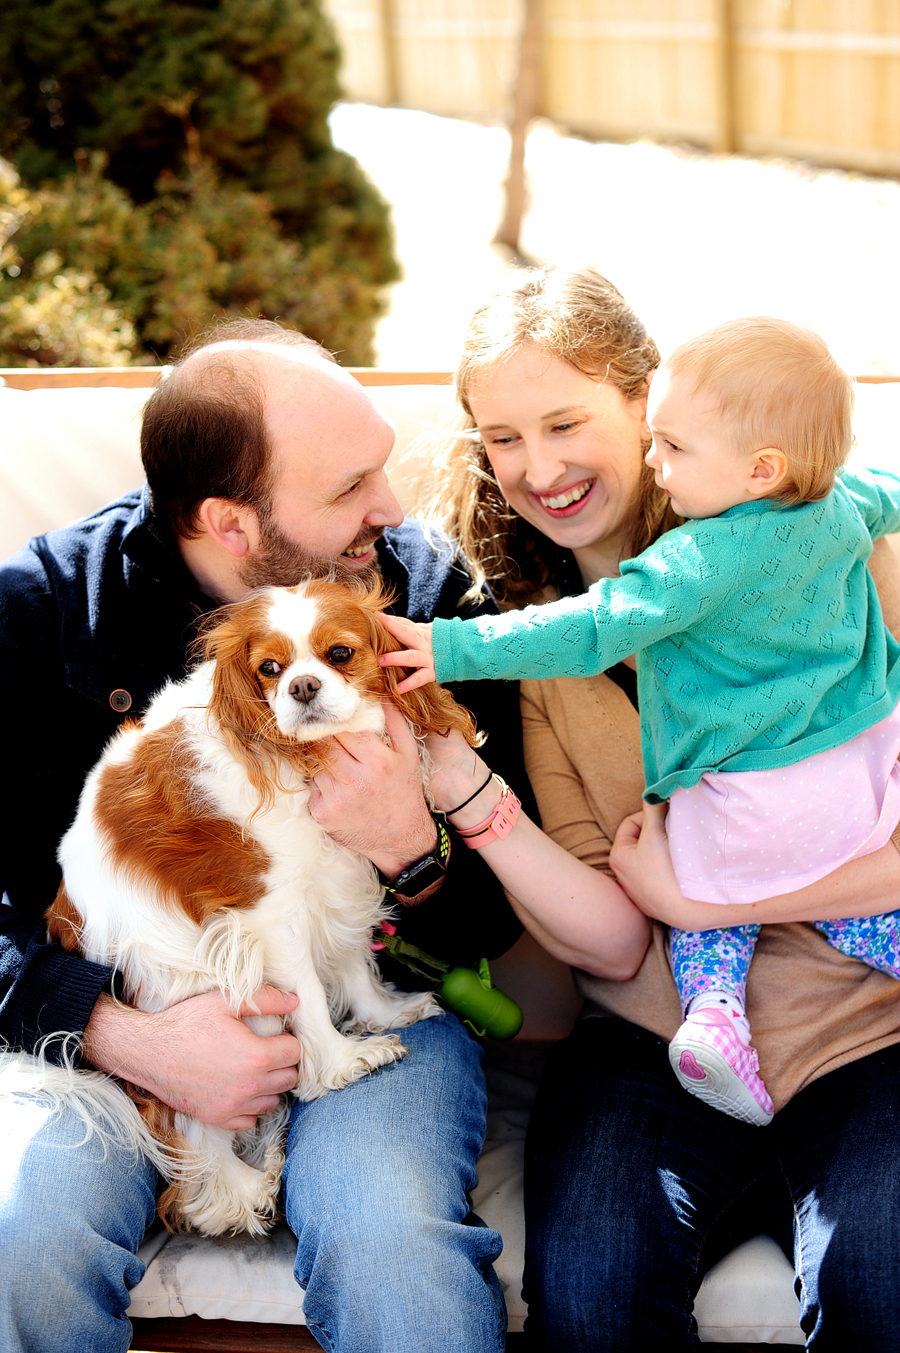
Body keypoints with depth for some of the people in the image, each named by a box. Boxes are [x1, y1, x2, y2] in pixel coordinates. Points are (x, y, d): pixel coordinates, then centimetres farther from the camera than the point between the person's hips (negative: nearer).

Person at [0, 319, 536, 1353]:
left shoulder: (429, 595, -4)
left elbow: (493, 921, 0)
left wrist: (414, 855, -24)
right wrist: (124, 1035, -23)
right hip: (107, 1004, 1)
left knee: (397, 1247, -30)